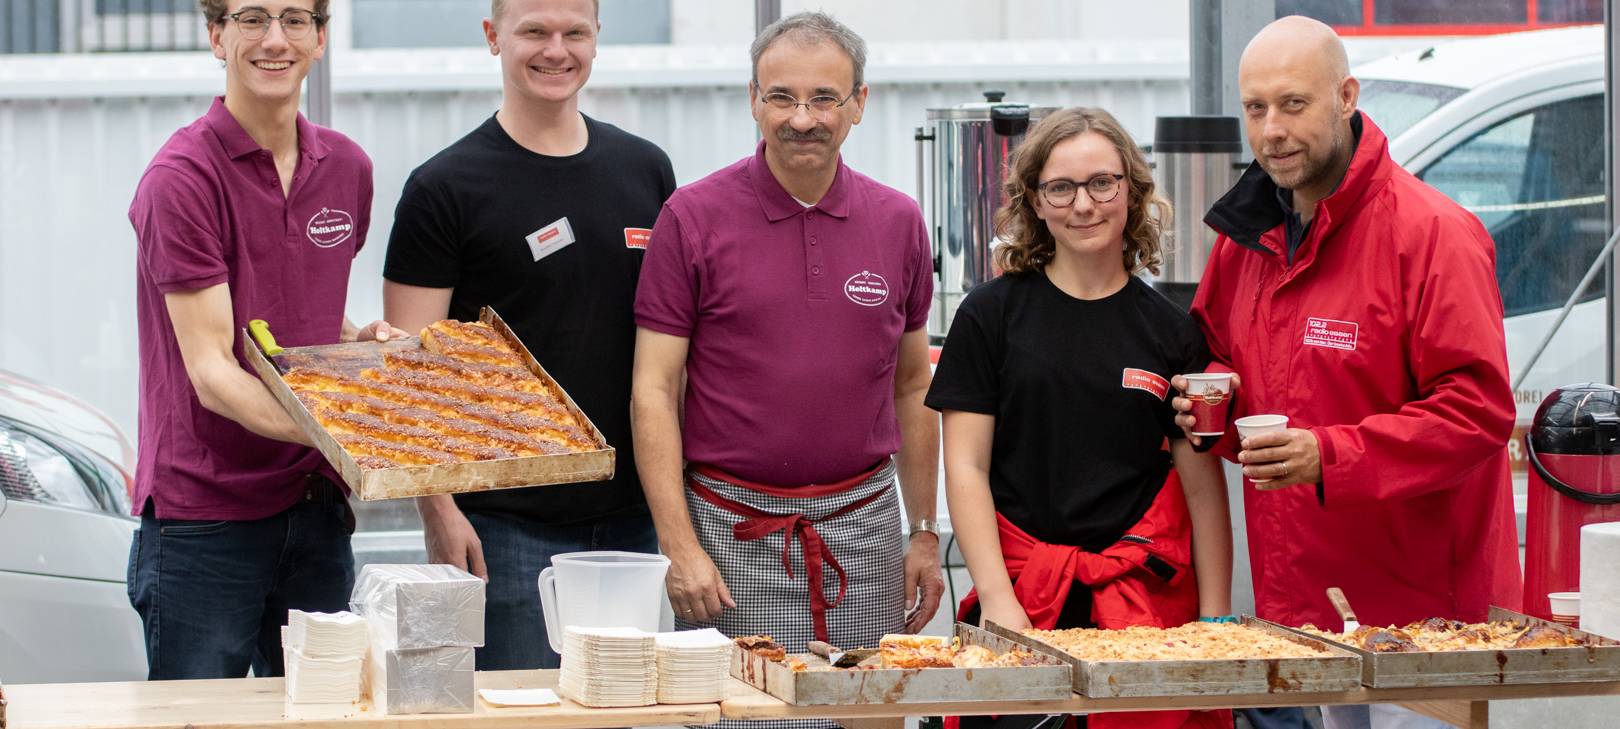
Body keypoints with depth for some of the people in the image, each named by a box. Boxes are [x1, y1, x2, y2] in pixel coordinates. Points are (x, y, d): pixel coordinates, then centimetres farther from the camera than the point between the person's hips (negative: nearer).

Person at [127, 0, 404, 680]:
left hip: (316, 510, 6)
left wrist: (364, 340, 1)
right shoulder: (181, 177, -11)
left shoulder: (348, 168, 10)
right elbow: (211, 373, -17)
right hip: (204, 515, -6)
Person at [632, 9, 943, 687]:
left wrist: (926, 534, 11)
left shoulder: (898, 222, 7)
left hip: (863, 527, 3)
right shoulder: (693, 217, -3)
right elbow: (653, 391, -4)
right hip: (733, 536, -3)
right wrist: (680, 547, -11)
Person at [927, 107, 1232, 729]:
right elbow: (966, 469, 0)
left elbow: (1204, 486, 6)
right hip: (1024, 589, -1)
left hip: (1147, 593, 1)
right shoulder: (991, 315, 3)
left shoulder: (1171, 331, 7)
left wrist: (1215, 616, -1)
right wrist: (998, 600, -10)